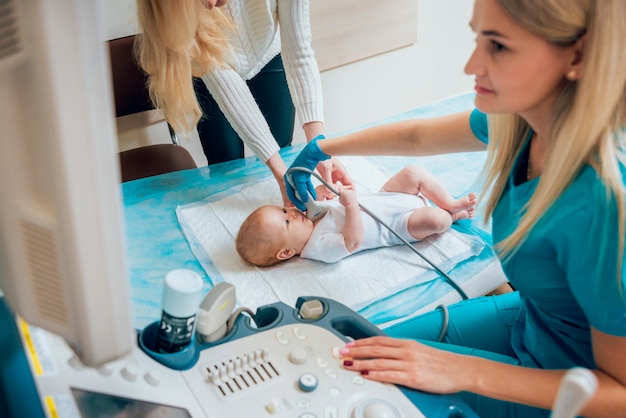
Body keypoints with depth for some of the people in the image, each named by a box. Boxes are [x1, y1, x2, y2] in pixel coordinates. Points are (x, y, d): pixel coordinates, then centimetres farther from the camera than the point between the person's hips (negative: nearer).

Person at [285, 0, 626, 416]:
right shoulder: (522, 121, -15)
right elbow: (416, 136, 5)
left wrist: (464, 372, -28)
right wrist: (322, 148, 17)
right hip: (529, 319, 6)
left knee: (371, 377, -4)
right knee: (376, 349, 13)